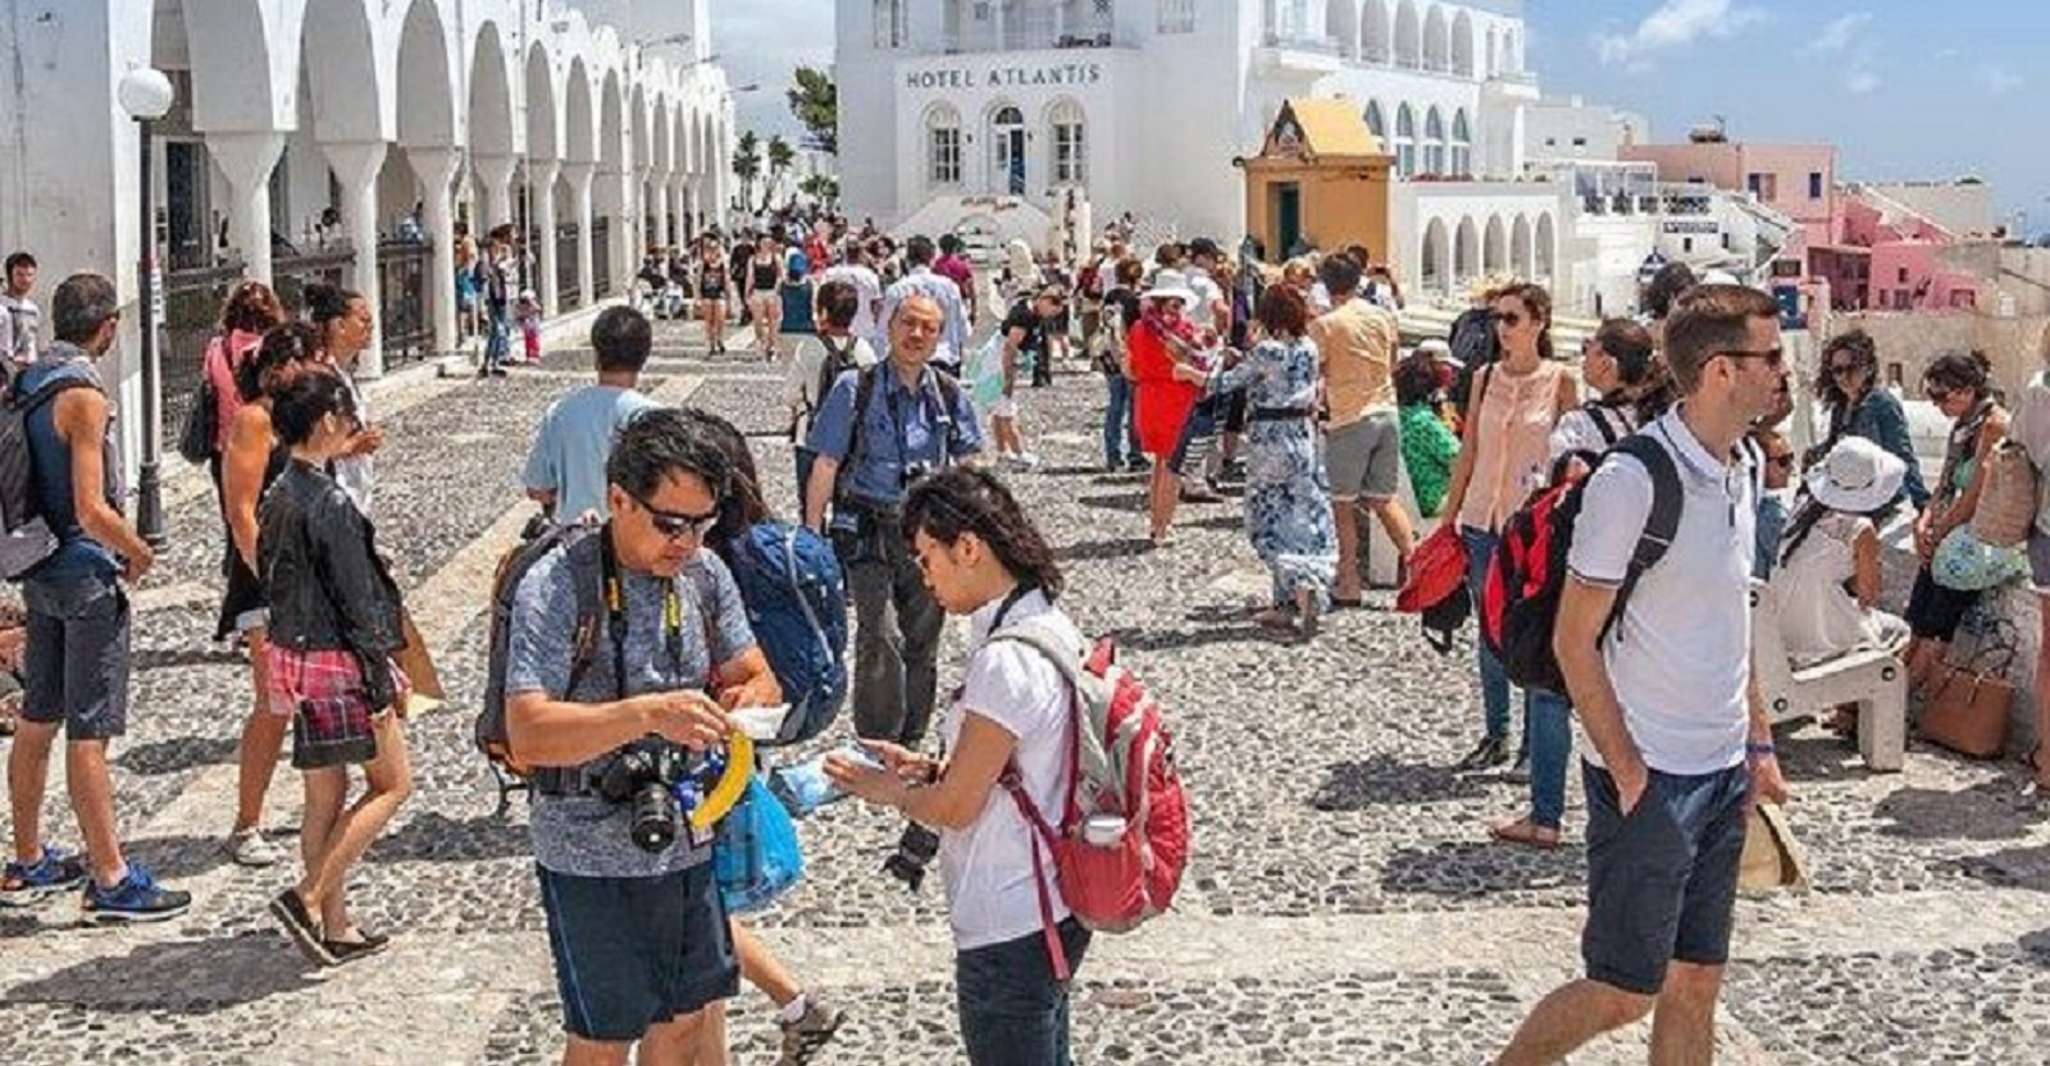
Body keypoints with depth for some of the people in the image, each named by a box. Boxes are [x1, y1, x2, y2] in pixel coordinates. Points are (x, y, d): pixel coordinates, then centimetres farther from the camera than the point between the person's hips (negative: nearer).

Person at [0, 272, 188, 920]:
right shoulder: (82, 395, -18)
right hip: (88, 575, -9)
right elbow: (92, 510, -23)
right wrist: (138, 551, -6)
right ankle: (110, 881, 1)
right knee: (90, 734, -5)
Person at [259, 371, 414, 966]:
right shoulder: (330, 506, -19)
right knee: (393, 783, 4)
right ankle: (309, 897, -2)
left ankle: (335, 928, 19)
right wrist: (383, 686, -13)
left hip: (291, 656, 9)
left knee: (325, 796, 13)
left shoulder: (277, 498, 8)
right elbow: (356, 604, -18)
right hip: (336, 665, -9)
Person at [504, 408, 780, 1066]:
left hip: (687, 840, 6)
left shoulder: (705, 573, 0)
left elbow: (757, 676, 8)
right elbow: (528, 735, -26)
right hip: (593, 856, -6)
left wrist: (748, 699, -16)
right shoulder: (555, 587, -19)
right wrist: (647, 715, -38)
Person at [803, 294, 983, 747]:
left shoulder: (950, 397, 6)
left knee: (922, 642, 10)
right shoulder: (856, 389, -4)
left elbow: (969, 464, 17)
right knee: (881, 638, -15)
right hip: (869, 532, -4)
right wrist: (811, 535, -4)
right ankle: (875, 745, -6)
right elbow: (825, 465, -2)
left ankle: (910, 742, 23)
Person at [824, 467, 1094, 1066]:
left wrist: (890, 791, 0)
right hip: (1053, 909, 9)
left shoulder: (1007, 662, -26)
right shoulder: (1051, 626, 4)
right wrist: (927, 769, 6)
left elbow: (956, 807, -18)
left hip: (1008, 931, -9)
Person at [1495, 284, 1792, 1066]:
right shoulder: (1633, 482, -18)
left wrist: (1759, 744, 15)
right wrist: (1628, 772, -15)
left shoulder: (1738, 474, 7)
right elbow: (1574, 642, -16)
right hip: (1650, 777, -8)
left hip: (1724, 772, 8)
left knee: (1697, 983, 12)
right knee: (1625, 992, 0)